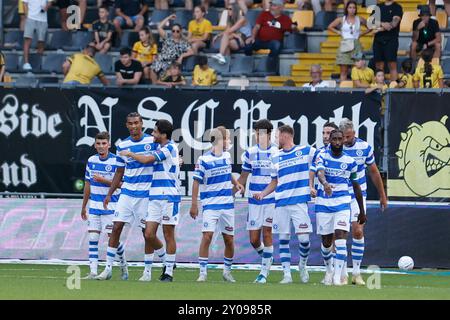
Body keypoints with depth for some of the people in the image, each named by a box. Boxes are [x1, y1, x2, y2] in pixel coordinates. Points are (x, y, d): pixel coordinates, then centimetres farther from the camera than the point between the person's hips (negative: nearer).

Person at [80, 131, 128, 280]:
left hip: (110, 206, -5)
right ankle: (93, 272, -1)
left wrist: (103, 180, -21)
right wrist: (84, 206, 19)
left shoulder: (116, 161, -9)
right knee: (93, 237, -2)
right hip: (94, 205, 5)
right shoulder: (91, 161, 8)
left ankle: (123, 266, 20)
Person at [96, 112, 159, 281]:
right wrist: (109, 194, 12)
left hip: (145, 194, -3)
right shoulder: (122, 145, 7)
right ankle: (108, 268, -2)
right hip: (126, 193, 3)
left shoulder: (153, 141, -5)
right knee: (116, 228, -4)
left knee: (148, 233, 1)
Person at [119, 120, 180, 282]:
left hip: (169, 196, -8)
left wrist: (129, 154, -1)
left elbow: (146, 160, -15)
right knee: (149, 234, -1)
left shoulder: (170, 147, -9)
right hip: (155, 197, 8)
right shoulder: (160, 148, 17)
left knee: (168, 234, -2)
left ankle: (169, 272, 4)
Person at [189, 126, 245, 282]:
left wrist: (236, 183, 8)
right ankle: (203, 272, -10)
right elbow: (197, 182, -6)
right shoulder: (204, 159, -8)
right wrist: (194, 204, -8)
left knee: (229, 240, 7)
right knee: (207, 236, -16)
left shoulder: (227, 156, 8)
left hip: (227, 204, 5)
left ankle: (227, 271, 24)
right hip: (210, 204, -5)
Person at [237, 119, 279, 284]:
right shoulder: (250, 153, 6)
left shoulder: (277, 153, 0)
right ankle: (267, 258, 29)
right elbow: (243, 178, 13)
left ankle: (264, 272, 0)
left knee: (267, 234, -7)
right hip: (254, 200, 3)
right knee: (254, 239, 0)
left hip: (272, 200, -3)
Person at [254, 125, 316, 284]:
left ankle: (303, 265, 18)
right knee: (283, 239, 1)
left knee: (303, 238, -9)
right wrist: (262, 194, 4)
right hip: (281, 203, 4)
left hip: (299, 201, -4)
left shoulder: (306, 151, 0)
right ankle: (287, 274, 6)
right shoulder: (276, 158, 13)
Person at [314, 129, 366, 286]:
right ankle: (329, 270, 35)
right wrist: (325, 183, -46)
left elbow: (356, 186, 12)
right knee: (326, 241, 9)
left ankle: (337, 277, -18)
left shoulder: (350, 161, 3)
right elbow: (320, 172, -22)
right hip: (323, 203, 1)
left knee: (340, 237, -16)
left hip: (342, 204, -1)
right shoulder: (322, 156, -1)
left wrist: (362, 211, 14)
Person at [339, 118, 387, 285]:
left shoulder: (364, 147, -3)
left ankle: (357, 272, 0)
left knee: (358, 232, -8)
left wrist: (382, 195, 14)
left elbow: (374, 172, 9)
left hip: (358, 196, 1)